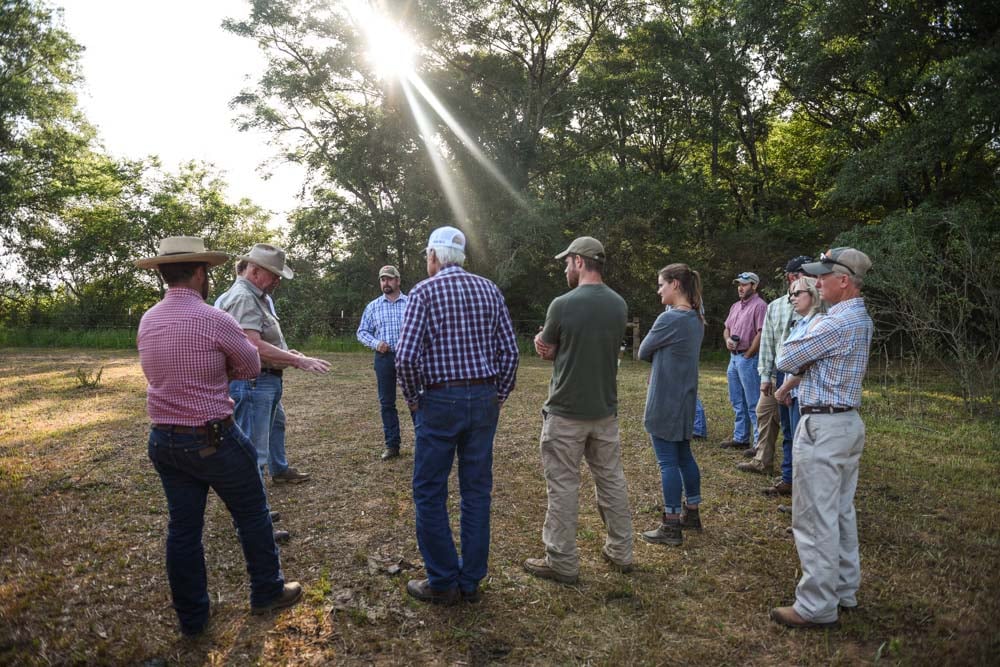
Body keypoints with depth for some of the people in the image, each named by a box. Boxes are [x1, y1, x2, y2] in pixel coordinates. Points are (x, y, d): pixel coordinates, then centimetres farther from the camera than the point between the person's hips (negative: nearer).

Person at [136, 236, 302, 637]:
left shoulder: (147, 322, 4)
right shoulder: (215, 320, -18)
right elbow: (252, 367, -4)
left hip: (163, 440, 7)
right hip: (213, 440, -6)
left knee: (183, 526, 14)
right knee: (252, 515, 13)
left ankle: (191, 618, 25)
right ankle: (267, 592, 28)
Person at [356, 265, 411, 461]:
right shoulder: (373, 307, 9)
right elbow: (362, 332, 10)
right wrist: (375, 343, -8)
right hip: (384, 358, 2)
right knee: (387, 403, 7)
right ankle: (392, 445, 17)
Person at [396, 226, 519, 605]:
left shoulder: (424, 291, -6)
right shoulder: (489, 290, 7)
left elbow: (406, 355, -14)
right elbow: (509, 352, 3)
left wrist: (413, 399, 0)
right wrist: (498, 397, 12)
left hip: (440, 401, -4)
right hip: (484, 400, 5)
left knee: (429, 492, 8)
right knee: (477, 491, 12)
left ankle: (442, 583, 15)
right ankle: (471, 581, 21)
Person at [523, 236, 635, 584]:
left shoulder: (563, 305, -16)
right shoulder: (619, 305, 2)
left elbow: (544, 350, -2)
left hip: (566, 412, -6)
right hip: (605, 409, 6)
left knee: (563, 487, 4)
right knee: (612, 480, 16)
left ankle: (562, 563, 14)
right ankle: (621, 552, 29)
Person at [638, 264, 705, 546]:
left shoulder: (669, 318, -19)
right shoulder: (697, 320, 9)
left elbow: (643, 352, -9)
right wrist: (660, 354, 2)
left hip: (665, 402, -9)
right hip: (685, 400, 9)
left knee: (668, 462, -2)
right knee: (684, 456, 18)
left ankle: (671, 527, 6)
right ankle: (691, 513, 30)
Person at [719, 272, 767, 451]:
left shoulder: (759, 305, -11)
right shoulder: (735, 306, 16)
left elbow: (761, 334, -18)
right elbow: (726, 328, 22)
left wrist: (748, 355, -14)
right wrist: (727, 339, -1)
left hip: (748, 359, -9)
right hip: (734, 357, 9)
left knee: (753, 404, -5)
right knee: (738, 402, 15)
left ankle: (759, 442, 1)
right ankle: (740, 438, 25)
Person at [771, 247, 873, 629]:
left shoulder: (837, 324, -21)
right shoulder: (861, 319, 11)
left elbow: (785, 360, -11)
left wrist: (797, 353, 6)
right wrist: (804, 365, -3)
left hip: (823, 428, -10)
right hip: (849, 422, 10)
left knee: (815, 520, -2)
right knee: (842, 512, 18)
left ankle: (817, 607, 7)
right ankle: (845, 589, 30)